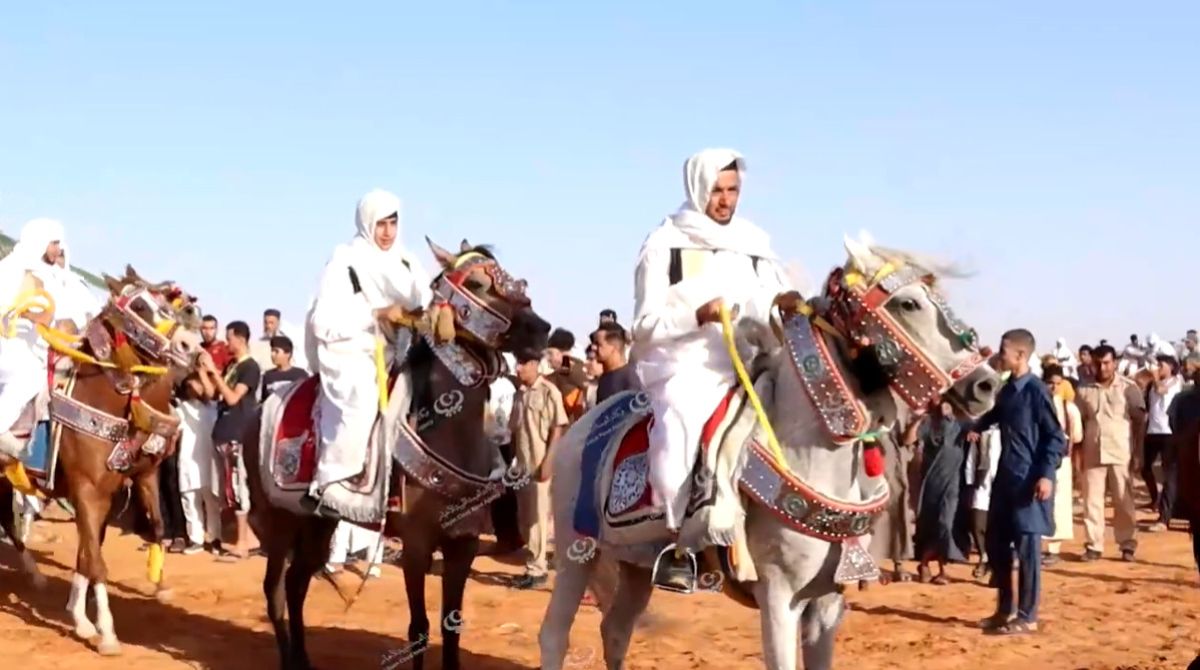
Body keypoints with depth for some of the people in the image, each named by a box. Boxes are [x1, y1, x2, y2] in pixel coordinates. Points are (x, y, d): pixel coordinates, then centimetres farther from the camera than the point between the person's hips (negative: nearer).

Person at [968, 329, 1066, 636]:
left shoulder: (1035, 391, -13)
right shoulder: (1007, 390, 10)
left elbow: (1056, 437, -13)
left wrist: (1047, 474, -20)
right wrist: (978, 427, 19)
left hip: (1029, 480, -8)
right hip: (1005, 477, 8)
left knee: (1026, 547, -2)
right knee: (996, 544, 12)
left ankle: (1027, 616, 6)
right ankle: (1005, 609, 24)